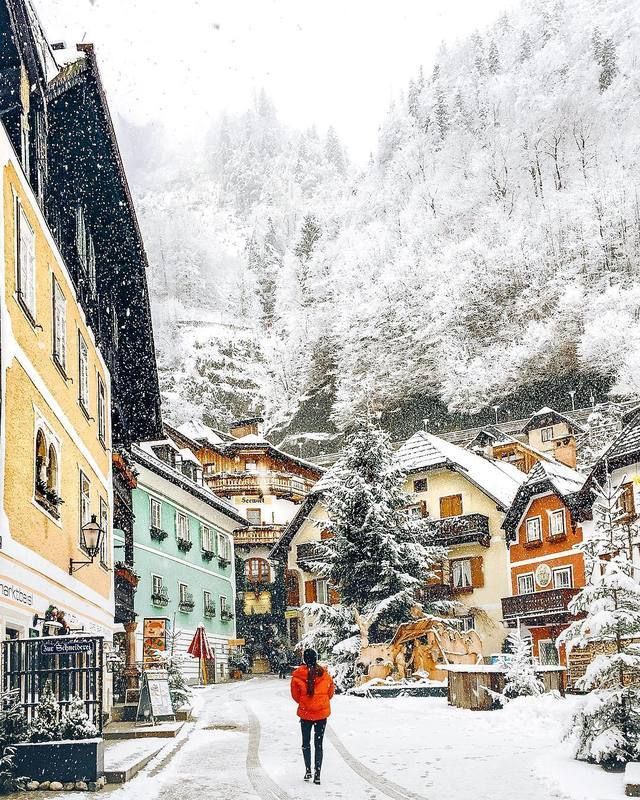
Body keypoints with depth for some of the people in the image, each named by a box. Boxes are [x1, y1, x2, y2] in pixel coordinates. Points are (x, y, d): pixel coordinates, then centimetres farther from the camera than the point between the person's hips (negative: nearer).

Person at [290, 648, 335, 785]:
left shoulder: (297, 675, -12)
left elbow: (295, 695, -1)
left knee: (306, 742, 17)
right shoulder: (325, 674, -7)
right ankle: (317, 773, 4)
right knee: (318, 744, 8)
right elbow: (331, 692, 6)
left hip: (305, 713, -1)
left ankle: (308, 771, 15)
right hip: (322, 712, 1)